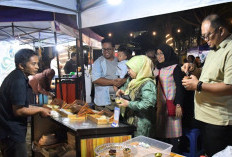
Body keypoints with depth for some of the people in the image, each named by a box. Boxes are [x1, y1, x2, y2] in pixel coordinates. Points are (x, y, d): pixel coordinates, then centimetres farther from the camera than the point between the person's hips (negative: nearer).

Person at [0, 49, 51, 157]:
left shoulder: (15, 77, 9)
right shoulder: (18, 81, -22)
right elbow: (18, 111, -24)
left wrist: (39, 108, 9)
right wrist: (40, 110, -12)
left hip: (9, 131, 10)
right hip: (12, 134, -10)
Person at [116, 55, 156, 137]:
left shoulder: (148, 84, -18)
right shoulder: (132, 80, 10)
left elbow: (148, 104, -27)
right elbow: (125, 86, 30)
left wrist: (128, 104, -22)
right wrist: (121, 91, 7)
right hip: (129, 121, 8)